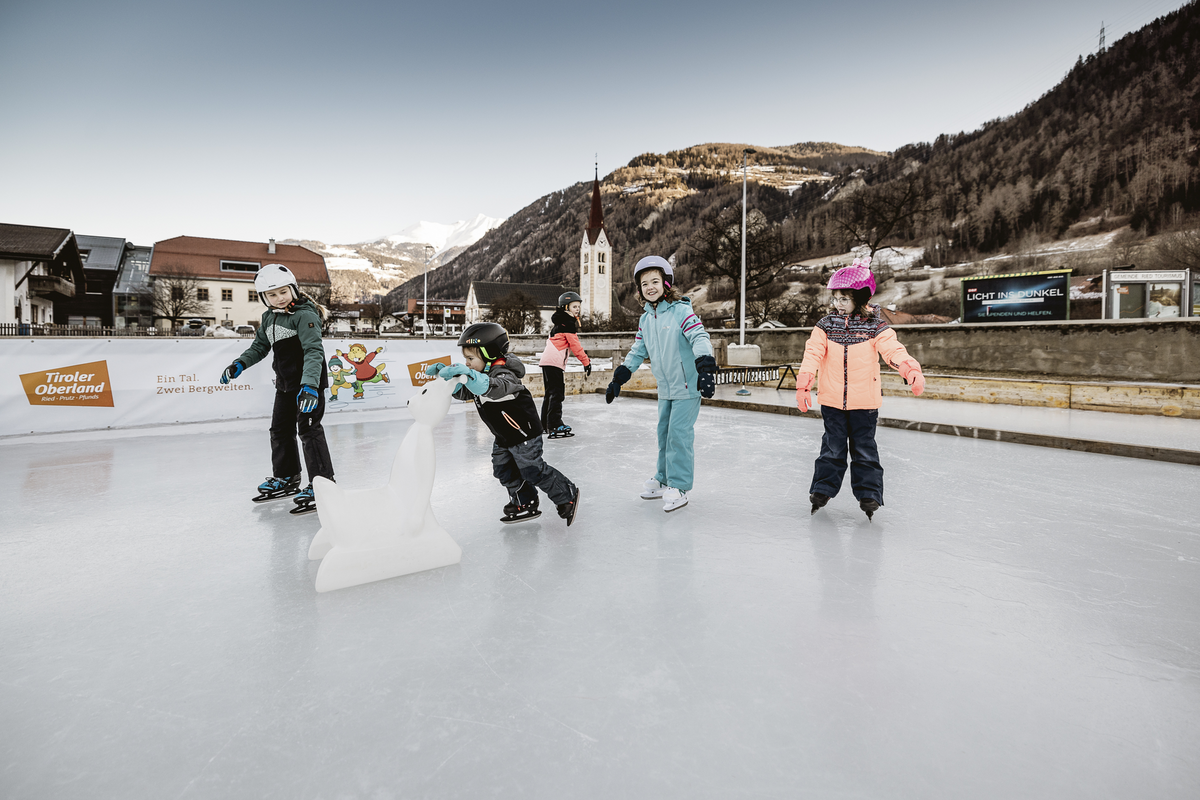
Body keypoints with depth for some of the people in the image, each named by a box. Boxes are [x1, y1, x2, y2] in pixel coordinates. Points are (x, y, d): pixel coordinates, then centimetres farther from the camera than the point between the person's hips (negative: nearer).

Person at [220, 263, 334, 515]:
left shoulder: (304, 315, -19)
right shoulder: (269, 317, 8)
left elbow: (314, 351, -30)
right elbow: (259, 346, 20)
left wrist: (309, 384, -41)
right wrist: (240, 364, 4)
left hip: (309, 384, -9)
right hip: (285, 384, 9)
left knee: (309, 430, -11)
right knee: (280, 430, 16)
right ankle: (286, 478, 33)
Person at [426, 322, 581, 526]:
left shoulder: (503, 375, -28)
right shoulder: (480, 375, 1)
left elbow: (495, 387, -52)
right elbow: (464, 392, 12)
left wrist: (468, 374, -65)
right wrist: (444, 373, -1)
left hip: (524, 433, -10)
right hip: (503, 436, 10)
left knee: (533, 471, -1)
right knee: (504, 471, 14)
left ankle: (567, 496, 18)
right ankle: (525, 504, 30)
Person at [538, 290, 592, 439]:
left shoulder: (560, 321, 22)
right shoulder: (567, 322, -8)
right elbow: (575, 345, -12)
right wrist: (586, 362, -8)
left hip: (547, 360, 10)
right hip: (554, 361, -10)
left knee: (550, 392, 16)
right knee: (556, 393, -12)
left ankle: (545, 424, 24)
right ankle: (555, 427, -15)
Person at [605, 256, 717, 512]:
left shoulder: (681, 311, -13)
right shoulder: (645, 319, 10)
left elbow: (699, 337, -22)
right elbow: (638, 351, 16)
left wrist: (706, 368, -36)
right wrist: (619, 378, 12)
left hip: (688, 385, -7)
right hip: (665, 387, 7)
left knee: (679, 433, -7)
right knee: (664, 432, 14)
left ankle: (679, 486, 3)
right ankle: (664, 479, 29)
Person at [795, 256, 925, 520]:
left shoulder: (875, 326, -3)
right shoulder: (826, 325, 1)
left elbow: (893, 350, -14)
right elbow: (813, 354, -5)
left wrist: (912, 371, -32)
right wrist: (803, 385, -15)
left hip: (864, 402, -1)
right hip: (832, 400, 1)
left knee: (864, 449, 8)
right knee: (832, 448, 11)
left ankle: (869, 493, 19)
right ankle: (823, 488, 22)